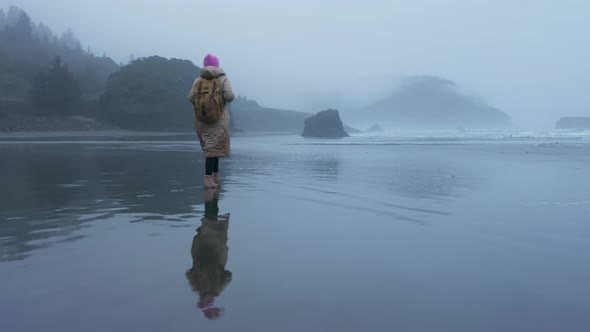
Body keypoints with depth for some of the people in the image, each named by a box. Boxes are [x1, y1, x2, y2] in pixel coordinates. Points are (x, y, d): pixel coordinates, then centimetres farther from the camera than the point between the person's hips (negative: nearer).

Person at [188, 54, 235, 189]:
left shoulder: (199, 79, 5)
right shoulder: (223, 79, -2)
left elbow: (191, 98, -3)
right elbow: (230, 96, -13)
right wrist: (226, 100, 9)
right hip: (218, 117, -3)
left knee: (210, 145, 18)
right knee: (214, 146, -3)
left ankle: (216, 174, 26)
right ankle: (208, 179, -11)